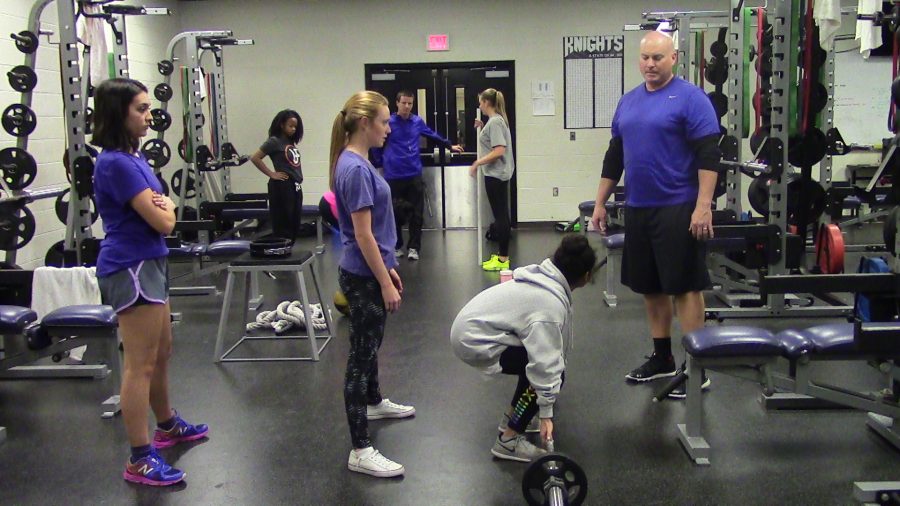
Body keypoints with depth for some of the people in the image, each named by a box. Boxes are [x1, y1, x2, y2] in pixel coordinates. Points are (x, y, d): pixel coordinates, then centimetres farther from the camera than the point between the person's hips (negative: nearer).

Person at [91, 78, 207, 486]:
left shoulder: (132, 157, 11)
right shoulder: (116, 163, -19)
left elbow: (162, 209, 13)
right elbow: (163, 221, -19)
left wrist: (160, 205, -9)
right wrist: (166, 205, 2)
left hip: (148, 264, 10)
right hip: (131, 269, -10)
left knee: (161, 353, 23)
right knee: (141, 365, -5)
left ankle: (168, 426, 41)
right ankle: (140, 460, 3)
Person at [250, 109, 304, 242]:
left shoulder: (291, 142, 13)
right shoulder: (274, 141, -8)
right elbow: (255, 158, -14)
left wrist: (299, 178, 9)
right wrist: (272, 174, -11)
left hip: (296, 186, 8)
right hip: (282, 187, -8)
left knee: (294, 223, 11)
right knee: (282, 223, -3)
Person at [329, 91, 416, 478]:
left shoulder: (359, 163, 9)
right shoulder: (355, 169, -21)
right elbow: (363, 234, -22)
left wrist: (389, 268, 20)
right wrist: (385, 283, -18)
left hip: (369, 272, 10)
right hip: (363, 278, -10)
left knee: (370, 344, 27)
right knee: (362, 353, -5)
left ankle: (374, 403, 49)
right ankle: (360, 451, 1)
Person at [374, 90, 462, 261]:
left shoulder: (417, 122, 6)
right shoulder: (389, 122, -5)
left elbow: (433, 135, 21)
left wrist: (449, 146, 27)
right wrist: (384, 162, -1)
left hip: (414, 175, 3)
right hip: (394, 176, -3)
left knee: (416, 213, 2)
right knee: (395, 213, 5)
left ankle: (414, 247, 11)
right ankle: (396, 246, 19)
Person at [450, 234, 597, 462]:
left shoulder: (544, 277, 7)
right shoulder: (551, 304, -23)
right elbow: (545, 361, -24)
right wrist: (546, 413, -19)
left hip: (472, 323, 10)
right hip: (475, 342, -10)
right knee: (547, 370, -11)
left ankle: (512, 417, 28)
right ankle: (508, 440, -5)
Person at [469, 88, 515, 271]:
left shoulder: (495, 122, -15)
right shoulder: (497, 120, 14)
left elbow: (499, 150, -23)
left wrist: (477, 163, -17)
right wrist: (482, 129, 13)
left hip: (496, 175, -10)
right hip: (499, 174, 10)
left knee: (500, 216, -5)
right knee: (501, 215, 13)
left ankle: (503, 259, -1)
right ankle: (502, 255, 20)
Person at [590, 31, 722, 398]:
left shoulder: (690, 98, -8)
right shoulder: (628, 102, 13)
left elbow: (709, 155, -14)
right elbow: (614, 155, 18)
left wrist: (703, 206, -21)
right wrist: (600, 202, 16)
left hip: (677, 210, -7)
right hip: (638, 210, 7)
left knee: (684, 287, -3)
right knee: (650, 287, 13)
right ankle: (662, 359, 25)